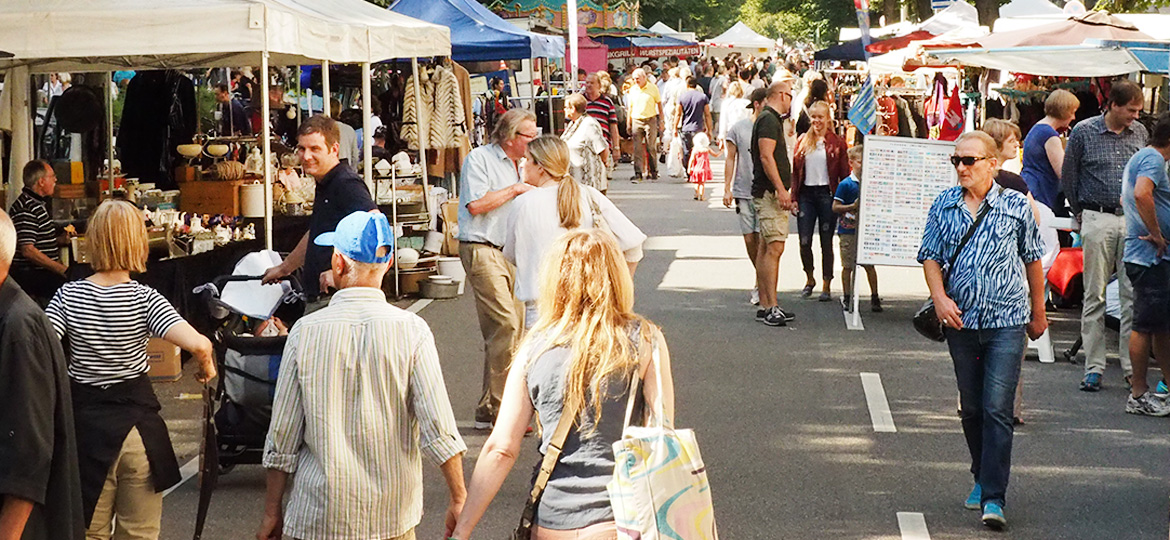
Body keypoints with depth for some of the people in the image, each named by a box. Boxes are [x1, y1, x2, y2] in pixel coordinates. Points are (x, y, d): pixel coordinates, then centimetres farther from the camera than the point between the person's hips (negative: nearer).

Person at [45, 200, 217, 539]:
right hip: (137, 421, -1)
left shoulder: (68, 296, -6)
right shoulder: (144, 299, -11)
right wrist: (206, 368, -5)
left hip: (86, 423, 1)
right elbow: (199, 345, -26)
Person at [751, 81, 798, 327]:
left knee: (766, 248, 11)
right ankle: (771, 308, -17)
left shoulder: (770, 119, 21)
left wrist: (785, 192, 30)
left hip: (771, 193, 11)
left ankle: (764, 306, 14)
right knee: (774, 248, -14)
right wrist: (781, 189, -24)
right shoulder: (769, 120, -12)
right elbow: (766, 157, -21)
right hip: (769, 192, -11)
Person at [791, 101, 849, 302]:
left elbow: (844, 173, 0)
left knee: (826, 242, 2)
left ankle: (826, 285, 9)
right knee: (804, 241, -1)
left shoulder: (837, 143, 1)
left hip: (826, 194, -2)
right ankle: (809, 279, 22)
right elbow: (795, 170, 10)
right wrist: (793, 197, 3)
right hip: (806, 194, 2)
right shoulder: (803, 141, 9)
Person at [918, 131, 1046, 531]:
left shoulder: (1016, 206, -2)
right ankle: (982, 478, 31)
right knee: (971, 408, 13)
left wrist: (1038, 312, 14)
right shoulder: (943, 207, 4)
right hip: (961, 320, 3)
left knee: (997, 408, -10)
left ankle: (994, 498, -10)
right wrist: (939, 297, -10)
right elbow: (931, 257, 8)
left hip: (1006, 322, -3)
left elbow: (1033, 259, 8)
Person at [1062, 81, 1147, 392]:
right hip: (1098, 220, -3)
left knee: (1134, 294, 0)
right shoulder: (1084, 132, -1)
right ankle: (1094, 368, 5)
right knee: (1095, 295, 1)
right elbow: (1068, 177, 8)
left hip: (1133, 220, 3)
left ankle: (1132, 366, 5)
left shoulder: (1140, 133, 9)